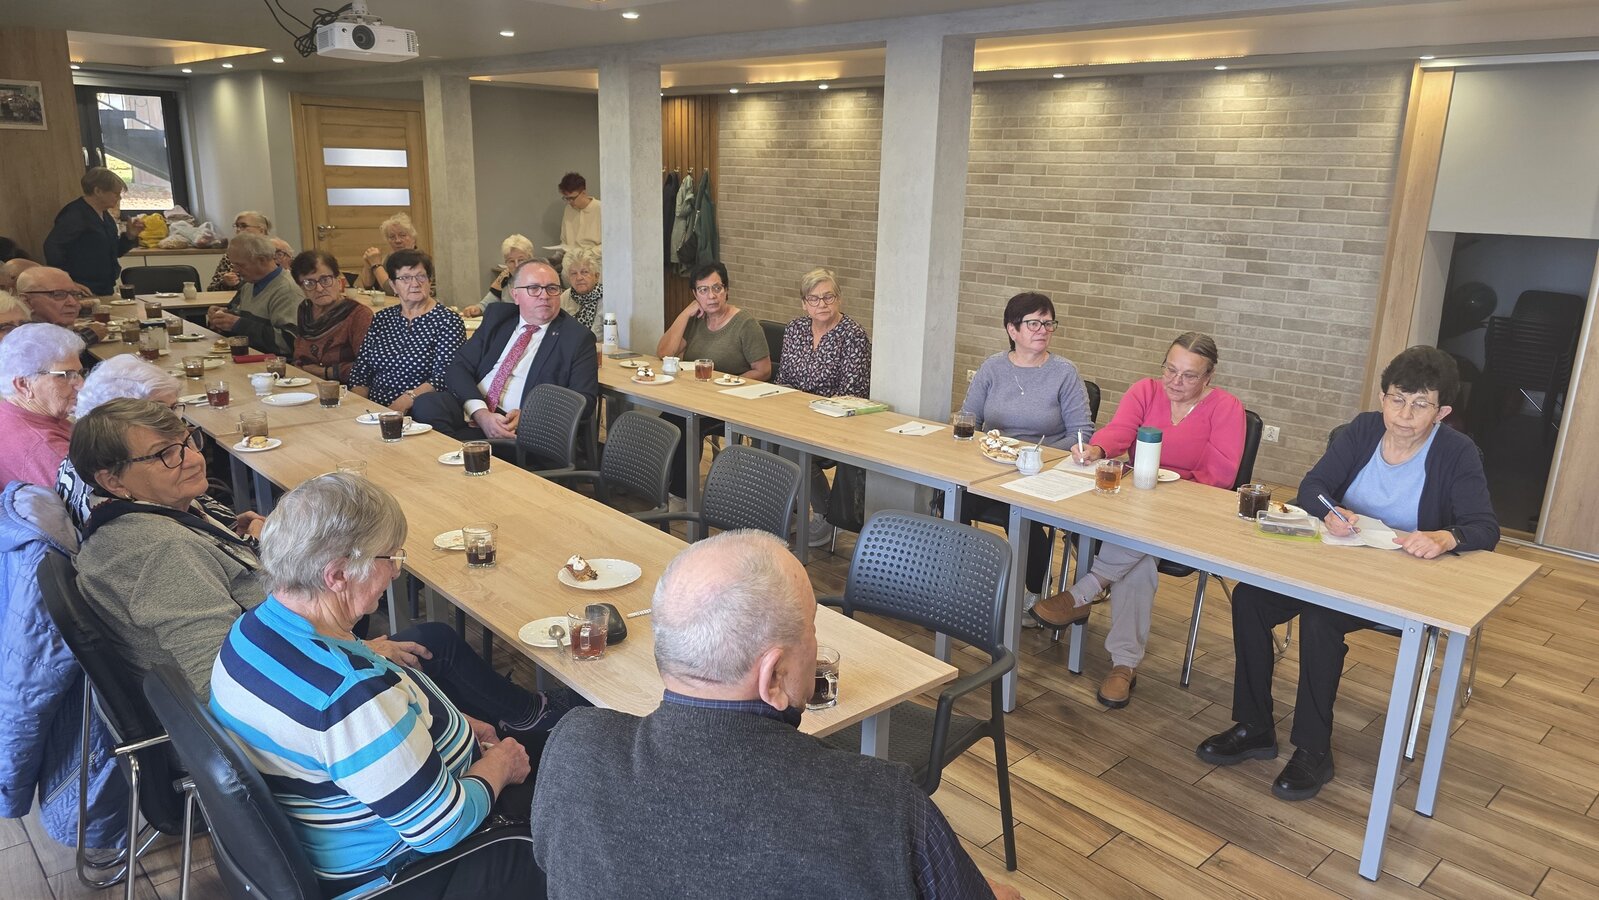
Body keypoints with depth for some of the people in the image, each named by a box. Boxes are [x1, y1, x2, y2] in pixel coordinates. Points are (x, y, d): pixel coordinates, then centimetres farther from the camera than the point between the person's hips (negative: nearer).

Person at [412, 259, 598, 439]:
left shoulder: (578, 338, 3)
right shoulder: (497, 316, 14)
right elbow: (458, 368, 6)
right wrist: (480, 413, -14)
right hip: (470, 411, 5)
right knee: (426, 404, -28)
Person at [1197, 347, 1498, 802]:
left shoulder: (1457, 454, -9)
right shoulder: (1364, 430, 2)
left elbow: (1485, 528, -18)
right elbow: (1311, 486, -4)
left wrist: (1444, 538, -41)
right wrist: (1331, 512, -27)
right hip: (1337, 562, 5)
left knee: (1320, 619, -32)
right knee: (1248, 597, -17)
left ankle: (1313, 751, -14)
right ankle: (1254, 728, -3)